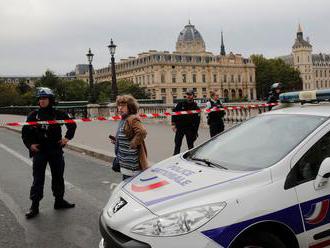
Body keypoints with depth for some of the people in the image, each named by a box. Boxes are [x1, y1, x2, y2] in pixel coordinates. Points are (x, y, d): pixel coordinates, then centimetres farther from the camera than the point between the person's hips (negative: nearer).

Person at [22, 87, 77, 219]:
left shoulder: (58, 114, -1)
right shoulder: (34, 115, -1)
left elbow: (72, 124, 13)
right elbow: (25, 132, 7)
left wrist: (67, 137, 3)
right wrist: (30, 144, -7)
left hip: (56, 150, 1)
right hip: (39, 151, -1)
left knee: (58, 177, 11)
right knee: (38, 179, -1)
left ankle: (59, 200, 27)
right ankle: (34, 206, 6)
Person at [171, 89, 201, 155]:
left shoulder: (196, 107, 1)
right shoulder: (181, 104, 3)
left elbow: (197, 121, 0)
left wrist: (195, 132, -4)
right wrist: (173, 124, -7)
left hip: (190, 129, -1)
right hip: (179, 128, 1)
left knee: (190, 145, 5)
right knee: (177, 145, 4)